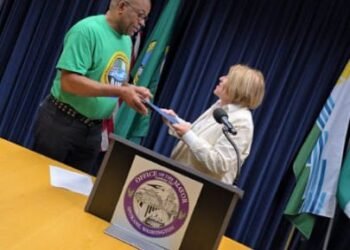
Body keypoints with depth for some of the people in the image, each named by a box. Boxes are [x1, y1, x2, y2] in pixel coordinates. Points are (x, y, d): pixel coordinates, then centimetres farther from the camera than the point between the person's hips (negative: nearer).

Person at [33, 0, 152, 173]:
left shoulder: (126, 40, 6)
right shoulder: (88, 29, -18)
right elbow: (69, 81, -25)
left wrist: (131, 90, -6)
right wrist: (120, 92, -26)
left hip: (93, 129, 7)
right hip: (61, 122, -7)